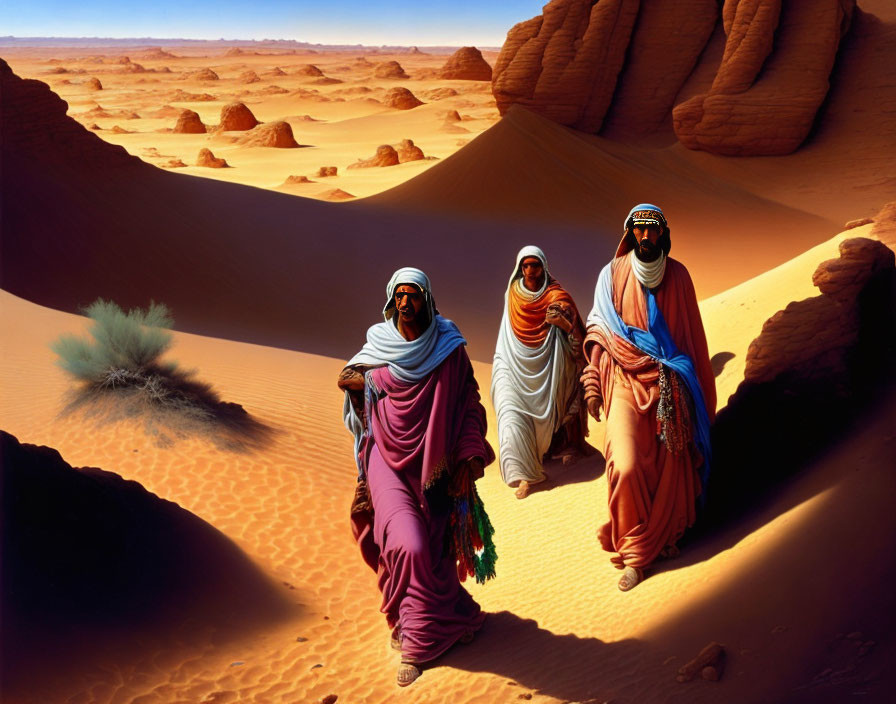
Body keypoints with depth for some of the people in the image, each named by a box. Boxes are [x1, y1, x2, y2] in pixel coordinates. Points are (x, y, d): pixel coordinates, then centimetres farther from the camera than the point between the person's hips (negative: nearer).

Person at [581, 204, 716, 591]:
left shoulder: (678, 275, 4)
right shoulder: (613, 274, -1)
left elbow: (692, 334, 10)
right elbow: (599, 331, 1)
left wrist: (700, 388, 11)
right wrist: (593, 385, -6)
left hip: (670, 385, 2)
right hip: (626, 381, -2)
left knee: (669, 465, 8)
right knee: (626, 466, -12)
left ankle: (664, 536, 31)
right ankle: (633, 555, 1)